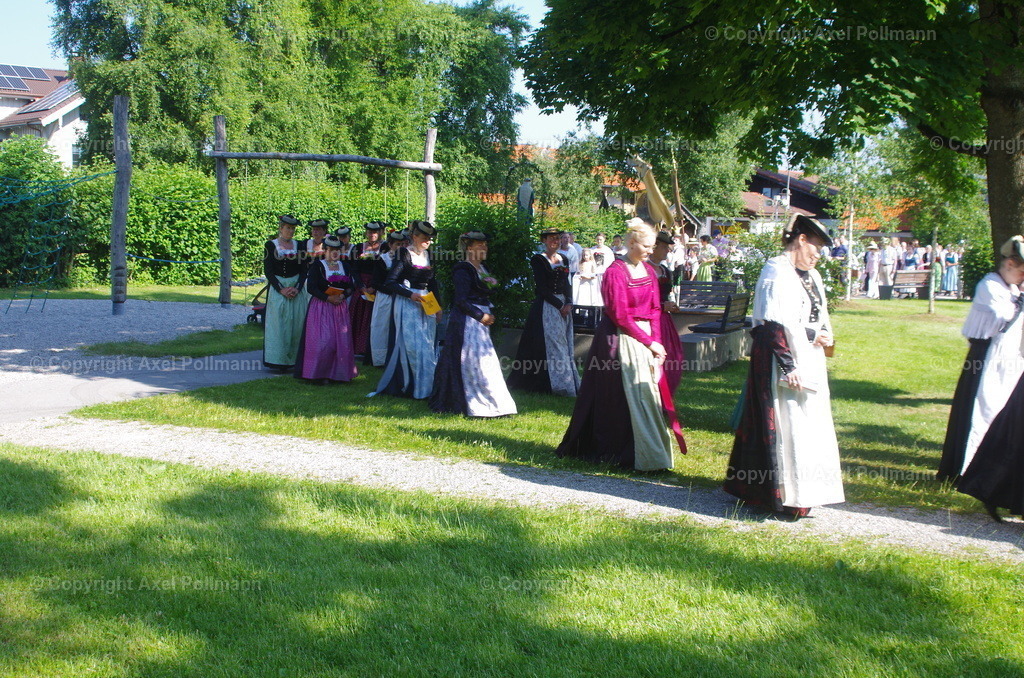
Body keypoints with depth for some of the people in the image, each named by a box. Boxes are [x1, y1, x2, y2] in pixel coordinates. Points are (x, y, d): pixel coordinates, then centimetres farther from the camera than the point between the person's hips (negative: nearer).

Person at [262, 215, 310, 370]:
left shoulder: (298, 245, 10)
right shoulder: (271, 245, 1)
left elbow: (303, 270, 7)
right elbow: (268, 271, -4)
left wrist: (297, 288, -9)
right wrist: (281, 289, -13)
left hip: (297, 289, 3)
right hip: (277, 288, -3)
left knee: (297, 324, -1)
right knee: (278, 324, -5)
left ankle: (293, 359, 5)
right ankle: (279, 360, -3)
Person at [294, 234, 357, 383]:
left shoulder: (344, 266, 14)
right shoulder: (317, 266, -1)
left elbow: (351, 287, 12)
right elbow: (311, 287, -9)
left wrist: (343, 296, -9)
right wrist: (328, 298, -17)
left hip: (340, 307, 5)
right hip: (321, 308, -5)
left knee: (342, 341, -1)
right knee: (323, 341, -11)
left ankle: (339, 373, 7)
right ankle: (321, 374, -3)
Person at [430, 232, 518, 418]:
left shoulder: (483, 269, 16)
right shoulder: (463, 270, -12)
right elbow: (461, 300, -17)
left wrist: (490, 313, 3)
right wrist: (481, 316, -15)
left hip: (481, 321, 10)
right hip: (467, 322, -10)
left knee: (485, 359, 11)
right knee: (473, 362, -9)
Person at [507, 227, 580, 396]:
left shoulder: (564, 260, 14)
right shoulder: (538, 260, -4)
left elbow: (566, 285, 11)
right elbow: (542, 288, -10)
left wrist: (568, 303, -7)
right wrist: (559, 305, -14)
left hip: (563, 305, 6)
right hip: (546, 306, -6)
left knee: (565, 345, 7)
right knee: (551, 343, -8)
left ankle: (567, 383, 12)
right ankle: (557, 384, -6)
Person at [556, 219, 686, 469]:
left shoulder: (649, 271, 10)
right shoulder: (616, 272, -13)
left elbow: (655, 310, 11)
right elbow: (620, 316, -15)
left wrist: (656, 341, -3)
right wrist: (648, 341, -13)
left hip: (647, 338, 7)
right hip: (622, 340, -7)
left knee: (651, 391, 6)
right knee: (629, 398, -5)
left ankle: (655, 452, 15)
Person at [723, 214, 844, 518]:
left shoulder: (812, 277, 15)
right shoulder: (776, 272, -13)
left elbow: (820, 318, 25)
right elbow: (772, 325, -20)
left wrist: (823, 335, 2)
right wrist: (787, 365, -23)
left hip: (809, 364, 10)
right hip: (781, 365, -10)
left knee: (812, 428, 13)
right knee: (784, 427, -7)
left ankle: (806, 491, 23)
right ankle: (785, 496, 0)